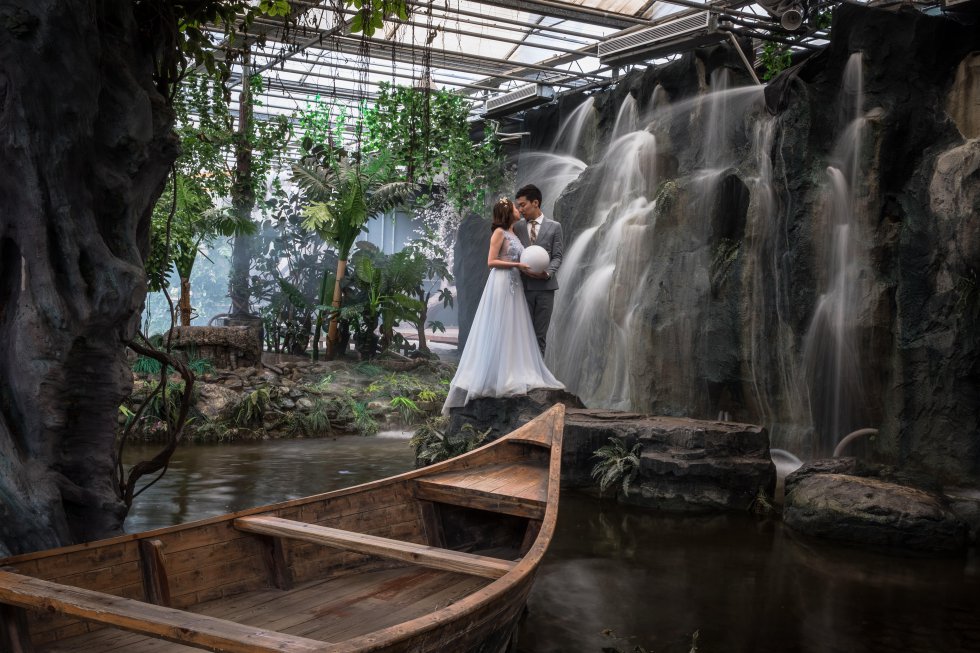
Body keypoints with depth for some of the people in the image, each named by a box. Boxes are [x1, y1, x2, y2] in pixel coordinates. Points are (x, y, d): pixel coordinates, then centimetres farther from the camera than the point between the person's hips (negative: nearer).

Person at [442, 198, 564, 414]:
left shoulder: (513, 233, 16)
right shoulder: (499, 232, -7)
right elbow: (491, 261, -11)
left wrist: (529, 266, 1)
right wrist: (517, 265, -15)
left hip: (515, 284, 8)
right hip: (501, 283, -8)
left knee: (514, 331, 7)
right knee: (497, 331, -5)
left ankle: (513, 375, 11)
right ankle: (494, 377, -1)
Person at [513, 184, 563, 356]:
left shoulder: (554, 227, 6)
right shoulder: (517, 228, 10)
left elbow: (557, 257, 1)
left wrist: (547, 272, -17)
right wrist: (524, 268, -12)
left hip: (545, 286, -1)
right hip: (523, 286, 1)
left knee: (540, 334, 4)